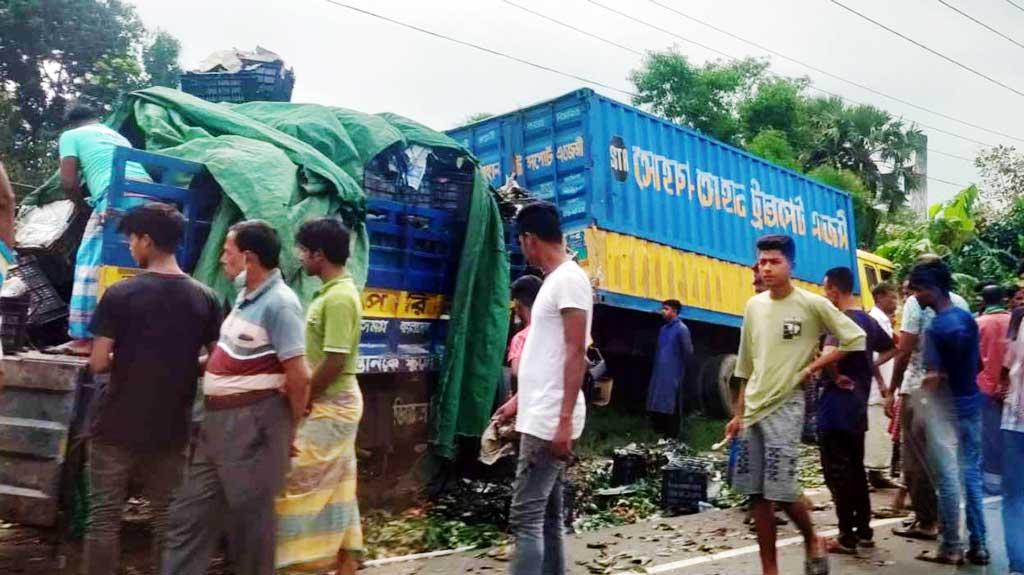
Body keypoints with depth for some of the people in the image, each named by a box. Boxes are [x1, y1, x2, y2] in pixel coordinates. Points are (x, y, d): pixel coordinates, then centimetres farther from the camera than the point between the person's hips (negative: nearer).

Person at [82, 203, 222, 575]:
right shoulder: (205, 298, -3)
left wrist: (123, 362, 9)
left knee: (105, 517, 9)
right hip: (171, 429, 3)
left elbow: (98, 364, -12)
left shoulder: (120, 294, -11)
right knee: (167, 519, 13)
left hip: (117, 426, -2)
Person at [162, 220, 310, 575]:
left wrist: (290, 428, -10)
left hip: (253, 422, -9)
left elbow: (299, 377, -21)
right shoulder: (247, 296, 10)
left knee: (250, 517, 5)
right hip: (218, 419, 9)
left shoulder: (278, 303, -18)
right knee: (189, 513, 13)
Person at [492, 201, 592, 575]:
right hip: (541, 418, 10)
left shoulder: (569, 279, -12)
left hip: (550, 422, -10)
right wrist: (519, 401, 28)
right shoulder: (553, 281, 17)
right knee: (547, 516, 13)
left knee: (525, 517, -8)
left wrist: (564, 421, -23)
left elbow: (576, 354, -19)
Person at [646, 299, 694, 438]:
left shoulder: (681, 329, -9)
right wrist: (658, 364, 14)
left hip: (673, 375, -8)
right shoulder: (663, 329, 15)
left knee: (670, 406, -4)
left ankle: (671, 438, 2)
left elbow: (688, 352, -8)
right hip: (658, 374, 8)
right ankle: (659, 434, 20)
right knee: (656, 405, 9)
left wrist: (679, 365, 4)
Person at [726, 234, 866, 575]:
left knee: (781, 490, -10)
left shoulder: (812, 304, -7)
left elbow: (856, 340, -3)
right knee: (756, 493, 6)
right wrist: (738, 413, 14)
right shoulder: (753, 306, 8)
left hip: (785, 407, -5)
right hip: (752, 409, 5)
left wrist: (814, 366, -9)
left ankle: (812, 541, 21)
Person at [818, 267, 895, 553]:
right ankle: (864, 531, 23)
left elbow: (828, 356, -33)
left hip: (836, 407, -9)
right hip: (858, 406, 9)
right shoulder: (868, 320, 11)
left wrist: (835, 377, -15)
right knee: (856, 469, 16)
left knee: (837, 472, -1)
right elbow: (891, 349, 27)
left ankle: (847, 537, 4)